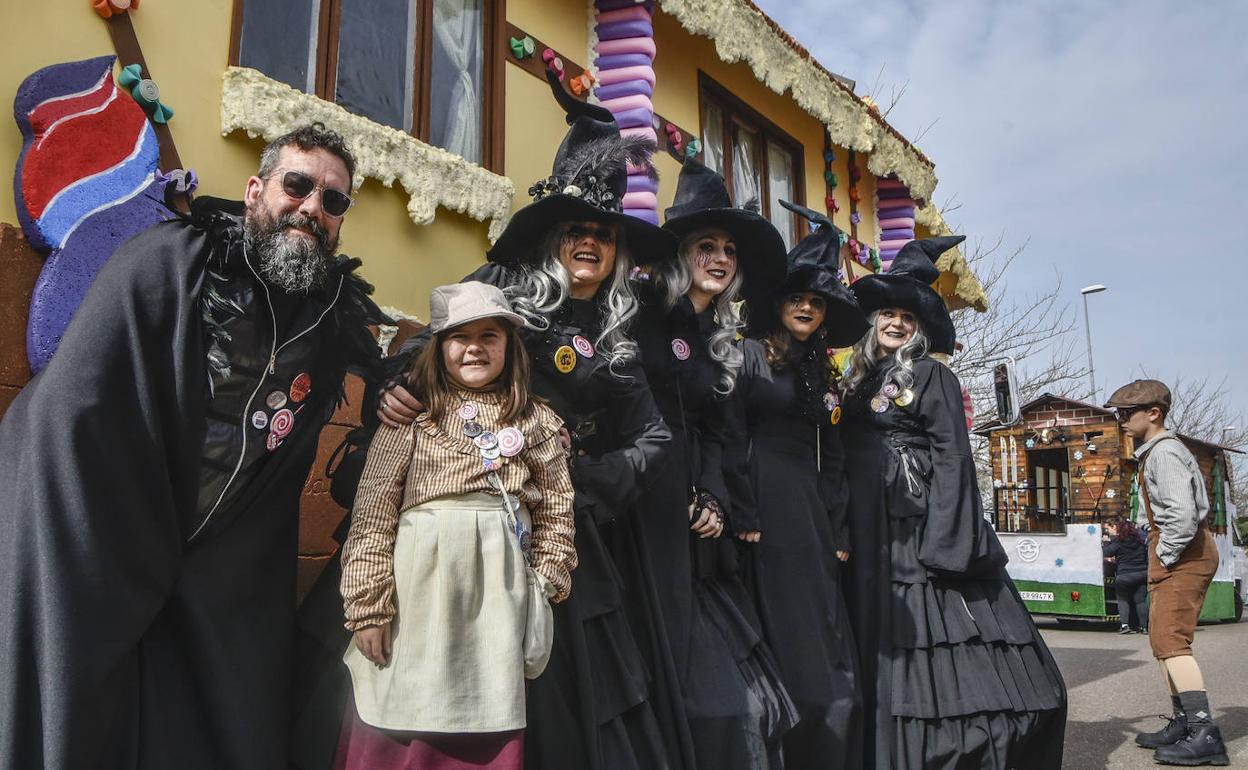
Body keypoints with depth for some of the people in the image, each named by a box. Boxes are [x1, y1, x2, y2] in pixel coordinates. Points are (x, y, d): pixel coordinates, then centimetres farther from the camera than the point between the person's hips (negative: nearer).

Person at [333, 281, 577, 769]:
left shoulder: (537, 422, 8)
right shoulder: (411, 417, 0)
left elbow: (556, 510, 9)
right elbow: (373, 516, -4)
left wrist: (545, 585, 2)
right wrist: (368, 606, -8)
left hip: (499, 590, 2)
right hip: (420, 587, -2)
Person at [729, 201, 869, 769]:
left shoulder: (824, 375, 18)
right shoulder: (749, 355, -1)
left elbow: (833, 461, 18)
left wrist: (838, 535, 11)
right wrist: (741, 518, -17)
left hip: (812, 520, 6)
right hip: (763, 514, -6)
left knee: (837, 681, 2)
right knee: (787, 662, -6)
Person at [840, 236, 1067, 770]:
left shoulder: (931, 375, 3)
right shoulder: (859, 382, 17)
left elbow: (951, 454, -7)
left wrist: (945, 536, -17)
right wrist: (846, 533, 6)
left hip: (921, 522, -4)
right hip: (871, 535, 5)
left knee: (930, 638, -8)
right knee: (888, 648, 6)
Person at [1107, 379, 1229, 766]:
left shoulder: (1164, 453, -15)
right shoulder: (1156, 451, 17)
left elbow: (1183, 514, -26)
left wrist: (1164, 556, -16)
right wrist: (1160, 558, 16)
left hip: (1183, 557, -11)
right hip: (1177, 556, 11)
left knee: (1171, 640, -14)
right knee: (1162, 640, 14)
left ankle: (1205, 734, -14)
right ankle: (1182, 724, 21)